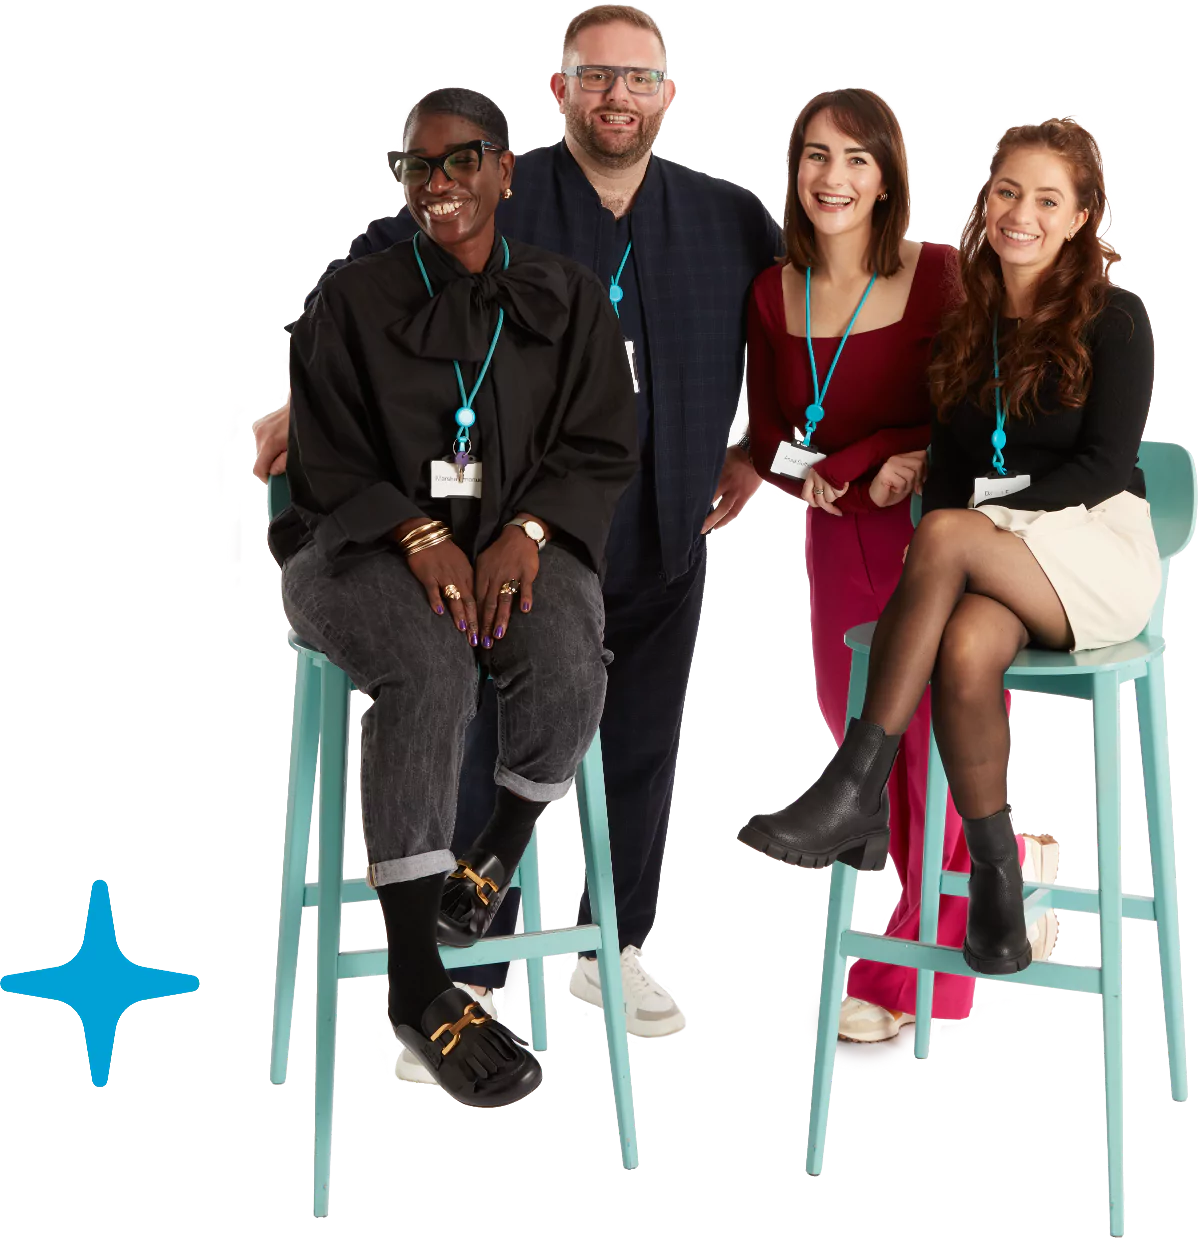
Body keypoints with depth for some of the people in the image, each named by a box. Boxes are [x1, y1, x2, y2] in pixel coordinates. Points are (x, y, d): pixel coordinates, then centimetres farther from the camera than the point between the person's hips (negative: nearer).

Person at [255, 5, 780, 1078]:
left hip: (665, 542, 4)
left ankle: (616, 953, 31)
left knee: (643, 759, 14)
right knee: (497, 767, -4)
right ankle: (462, 990, 3)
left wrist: (754, 451, 13)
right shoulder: (489, 206, -6)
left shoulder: (728, 220, 4)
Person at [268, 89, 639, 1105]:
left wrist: (526, 533, -15)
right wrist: (421, 537, -18)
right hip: (365, 546, -2)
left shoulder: (569, 300, 9)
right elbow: (328, 459, 1)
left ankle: (500, 862, -7)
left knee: (568, 662, -34)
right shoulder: (354, 302, 4)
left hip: (518, 540, 2)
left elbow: (603, 450, 6)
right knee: (433, 668, -35)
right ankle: (417, 984, -34)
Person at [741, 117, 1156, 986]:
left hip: (1100, 549, -3)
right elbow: (948, 466, 11)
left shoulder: (1112, 319, 0)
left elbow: (1106, 465, -7)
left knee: (944, 535, -34)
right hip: (995, 567, 3)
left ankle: (855, 794, -33)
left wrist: (985, 518, -17)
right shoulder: (966, 327, 13)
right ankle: (996, 885, -24)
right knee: (965, 650, -34)